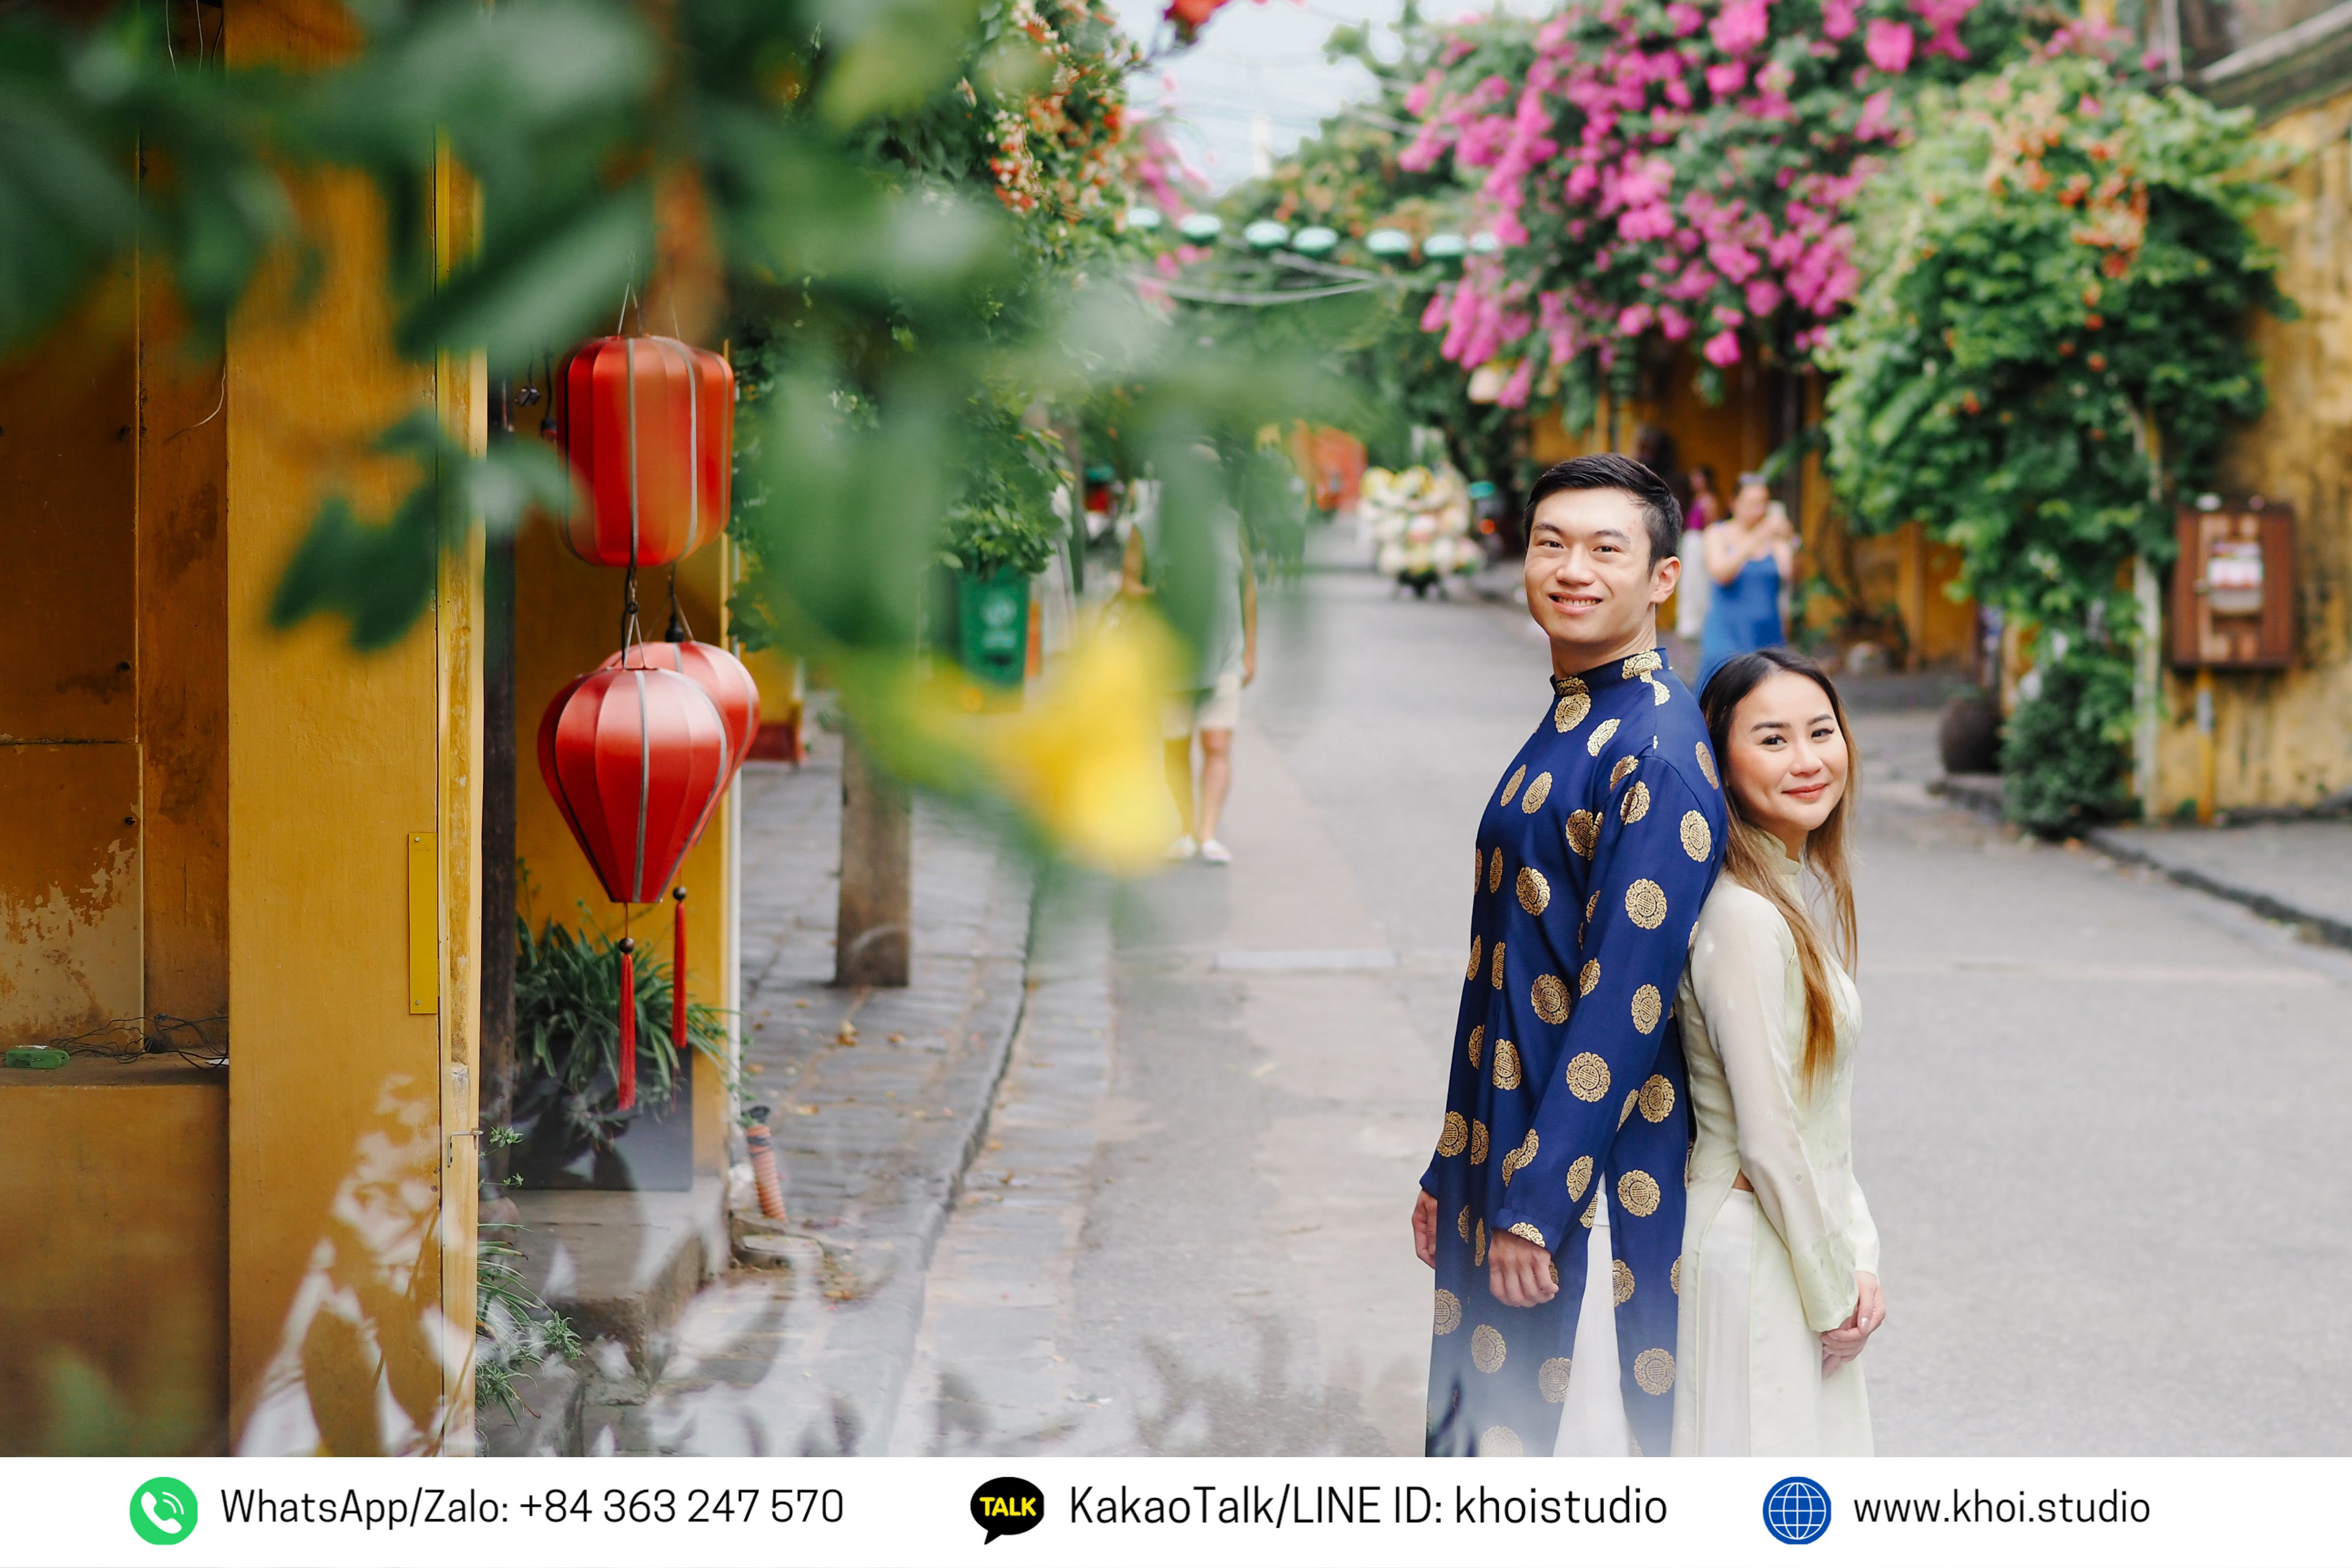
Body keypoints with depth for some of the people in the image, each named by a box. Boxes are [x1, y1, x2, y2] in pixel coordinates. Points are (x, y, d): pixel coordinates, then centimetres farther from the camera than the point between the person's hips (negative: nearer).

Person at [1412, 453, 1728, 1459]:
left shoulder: (1655, 753, -17)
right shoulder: (1565, 726, 13)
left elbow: (1625, 998, -21)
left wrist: (1538, 1201, -21)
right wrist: (1452, 1169, 17)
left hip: (1592, 1177, -9)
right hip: (1507, 1153, 9)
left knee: (1575, 1429, -1)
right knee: (1489, 1424, 15)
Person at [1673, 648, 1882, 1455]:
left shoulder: (1809, 889, 7)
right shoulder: (1745, 917, -22)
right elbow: (1769, 1139, -20)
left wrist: (1857, 1253, 4)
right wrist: (1834, 1291, -11)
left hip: (1805, 1230, 9)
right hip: (1754, 1253, -9)